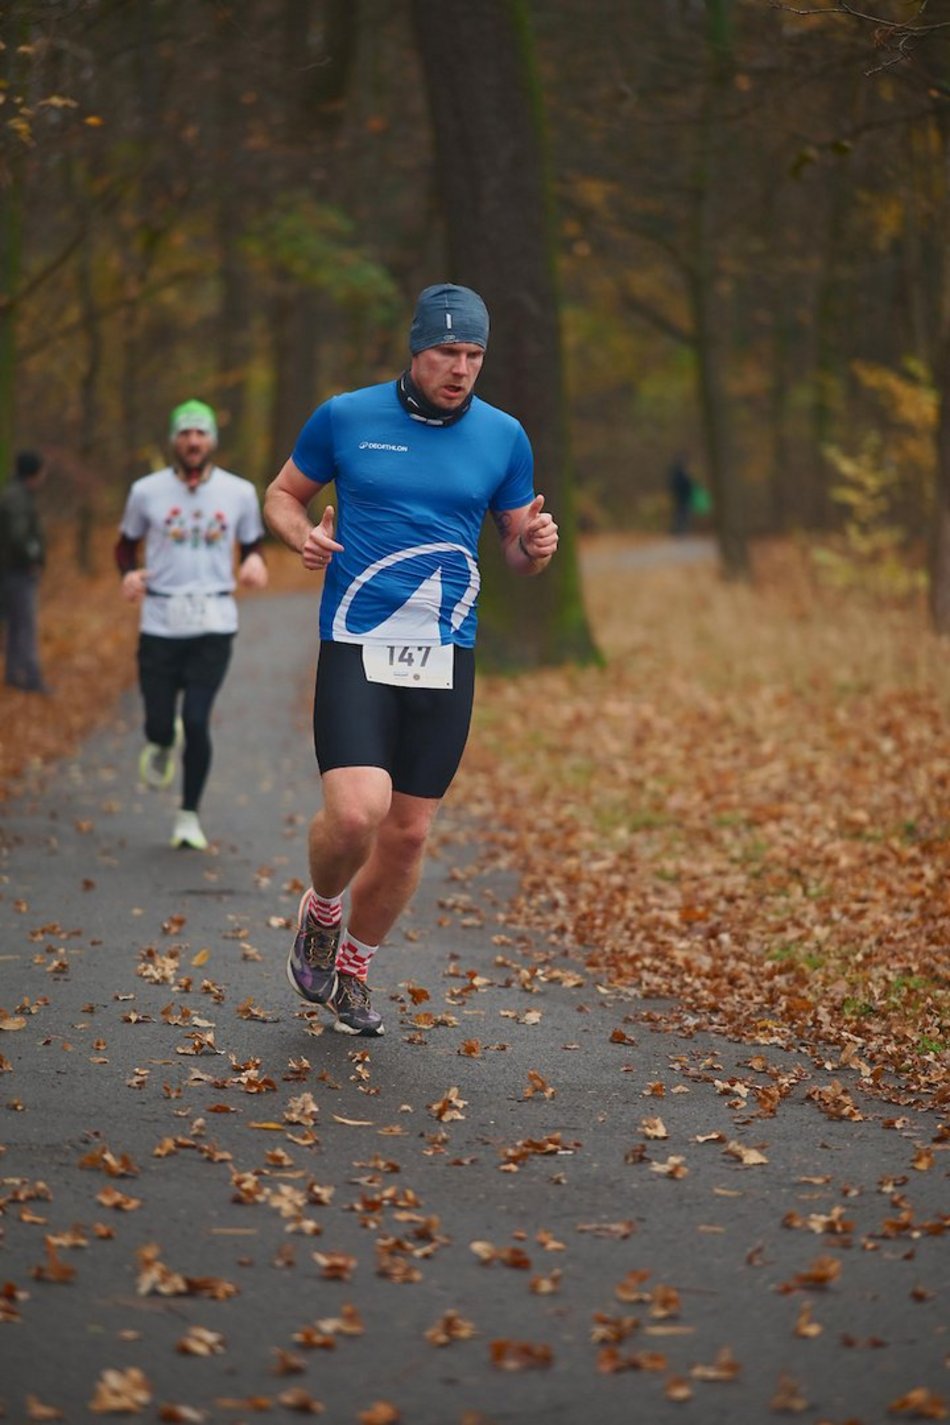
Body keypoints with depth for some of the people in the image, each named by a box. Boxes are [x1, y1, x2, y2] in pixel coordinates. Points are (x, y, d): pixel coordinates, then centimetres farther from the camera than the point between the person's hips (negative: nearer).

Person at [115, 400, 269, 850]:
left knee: (197, 721, -13)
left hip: (214, 626, 0)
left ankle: (190, 814, 6)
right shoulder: (147, 491, 1)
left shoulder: (240, 493, 3)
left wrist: (254, 563, -9)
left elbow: (252, 543, 15)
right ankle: (162, 745, 39)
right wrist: (129, 573, -8)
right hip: (160, 624, 1)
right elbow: (126, 543, 14)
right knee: (159, 725, -2)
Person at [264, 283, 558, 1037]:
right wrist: (304, 535, -9)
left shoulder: (503, 437, 6)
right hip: (356, 645, -3)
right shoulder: (344, 418, 0)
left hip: (445, 660, 3)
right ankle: (321, 913, 14)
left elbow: (518, 549, 14)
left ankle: (354, 968, 30)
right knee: (356, 811, -20)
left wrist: (534, 545, -10)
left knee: (409, 833, 5)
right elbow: (283, 494, 14)